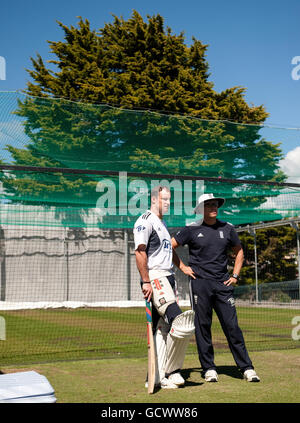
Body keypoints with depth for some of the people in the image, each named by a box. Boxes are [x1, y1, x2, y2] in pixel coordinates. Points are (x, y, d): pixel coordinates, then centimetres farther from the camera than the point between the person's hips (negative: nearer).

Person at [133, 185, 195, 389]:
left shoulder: (163, 223, 25)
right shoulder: (145, 221, -4)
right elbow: (140, 252, -13)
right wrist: (146, 281, -21)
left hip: (168, 277, 10)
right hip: (154, 276, -9)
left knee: (162, 329, 6)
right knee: (175, 315, -26)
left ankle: (158, 377, 9)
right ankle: (171, 370, -21)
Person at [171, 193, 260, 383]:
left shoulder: (227, 228, 10)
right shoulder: (191, 230, 1)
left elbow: (239, 252, 21)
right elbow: (170, 247, 6)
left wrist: (235, 275, 11)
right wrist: (183, 267, 0)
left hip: (223, 283, 2)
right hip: (200, 283, -2)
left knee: (232, 326, -1)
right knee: (202, 326, 1)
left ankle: (247, 368, 4)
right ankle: (209, 368, 12)